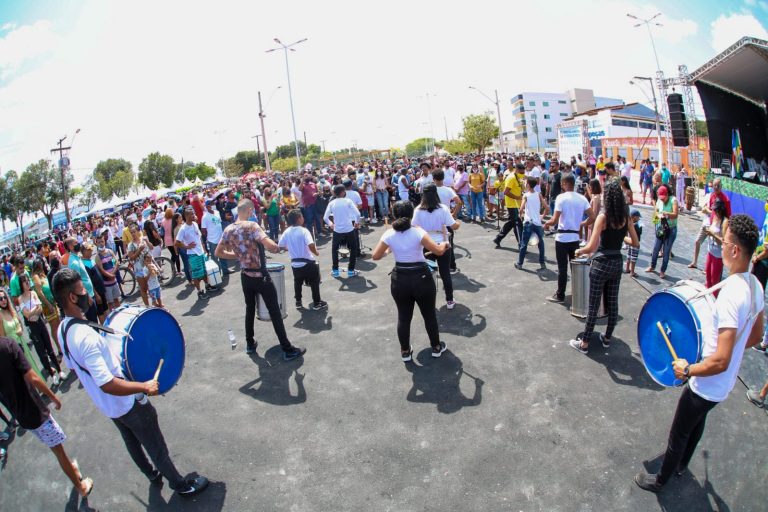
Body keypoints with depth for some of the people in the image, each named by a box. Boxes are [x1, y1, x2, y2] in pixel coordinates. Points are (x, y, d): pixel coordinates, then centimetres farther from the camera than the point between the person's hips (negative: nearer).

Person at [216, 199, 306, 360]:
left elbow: (218, 252, 11)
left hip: (245, 276, 7)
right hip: (260, 276, -6)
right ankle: (288, 350, 5)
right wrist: (277, 247, -7)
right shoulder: (251, 226, -19)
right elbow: (270, 245, -29)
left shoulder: (228, 230, 2)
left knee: (250, 309, 22)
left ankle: (250, 344, 33)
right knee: (274, 312, 0)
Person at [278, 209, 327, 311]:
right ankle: (317, 303, 16)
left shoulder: (287, 232, -1)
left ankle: (298, 302, 28)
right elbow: (311, 245, -30)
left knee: (298, 283, 22)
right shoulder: (304, 231, -18)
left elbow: (280, 246, 5)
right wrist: (316, 252, -11)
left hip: (294, 263, 5)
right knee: (314, 282, 11)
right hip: (307, 262, -5)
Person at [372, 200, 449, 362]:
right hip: (421, 278, -2)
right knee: (429, 315, 18)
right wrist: (444, 244, 5)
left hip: (399, 280, 2)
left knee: (403, 317, 17)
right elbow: (439, 251, -16)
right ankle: (436, 347, 34)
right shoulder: (418, 232, -15)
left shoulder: (389, 234, -8)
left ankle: (405, 352, 30)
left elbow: (375, 256, -3)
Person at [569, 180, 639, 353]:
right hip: (617, 264, 6)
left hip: (601, 265, -6)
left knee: (593, 306, 3)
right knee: (612, 304, 18)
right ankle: (607, 338, 32)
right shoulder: (626, 217, 0)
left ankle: (584, 343, 13)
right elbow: (636, 243, 8)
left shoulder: (603, 217, -16)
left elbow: (591, 247, -21)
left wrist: (579, 251, -2)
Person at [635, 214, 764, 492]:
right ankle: (681, 464, 53)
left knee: (678, 435, 13)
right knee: (697, 423, 30)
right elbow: (756, 336, 11)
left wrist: (687, 369, -20)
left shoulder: (731, 295, -34)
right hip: (724, 385, 9)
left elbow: (720, 362, -34)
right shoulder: (755, 286, -6)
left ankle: (660, 480, 34)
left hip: (706, 386, -9)